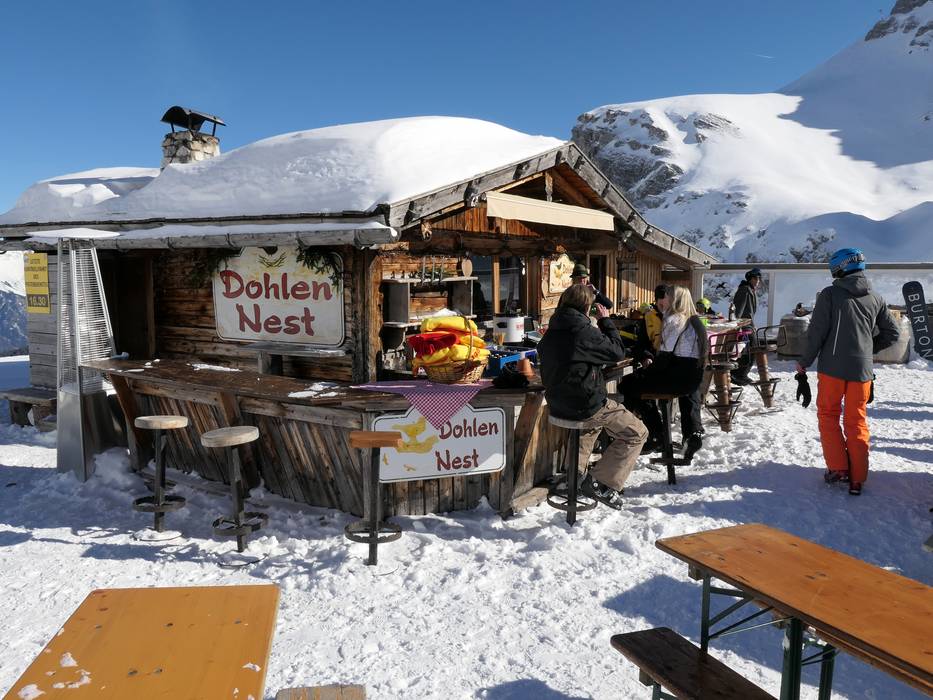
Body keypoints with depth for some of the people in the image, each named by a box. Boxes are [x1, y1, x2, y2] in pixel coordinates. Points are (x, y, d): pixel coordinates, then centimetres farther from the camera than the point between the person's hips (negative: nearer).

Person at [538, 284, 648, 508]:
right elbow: (617, 352, -8)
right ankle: (601, 483, -2)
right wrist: (606, 321, 1)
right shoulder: (584, 332, -19)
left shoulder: (551, 332, 5)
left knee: (595, 419, 40)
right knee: (637, 433, 3)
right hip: (585, 405, -9)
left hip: (558, 404, 9)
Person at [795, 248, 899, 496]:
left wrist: (804, 362, 2)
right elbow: (891, 334, 13)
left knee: (828, 415, 11)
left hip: (832, 366, -4)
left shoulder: (829, 294, -4)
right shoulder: (876, 299, 9)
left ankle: (838, 467, 4)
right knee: (856, 421, 10)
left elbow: (816, 332, -7)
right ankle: (856, 479, 12)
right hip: (862, 368, 4)